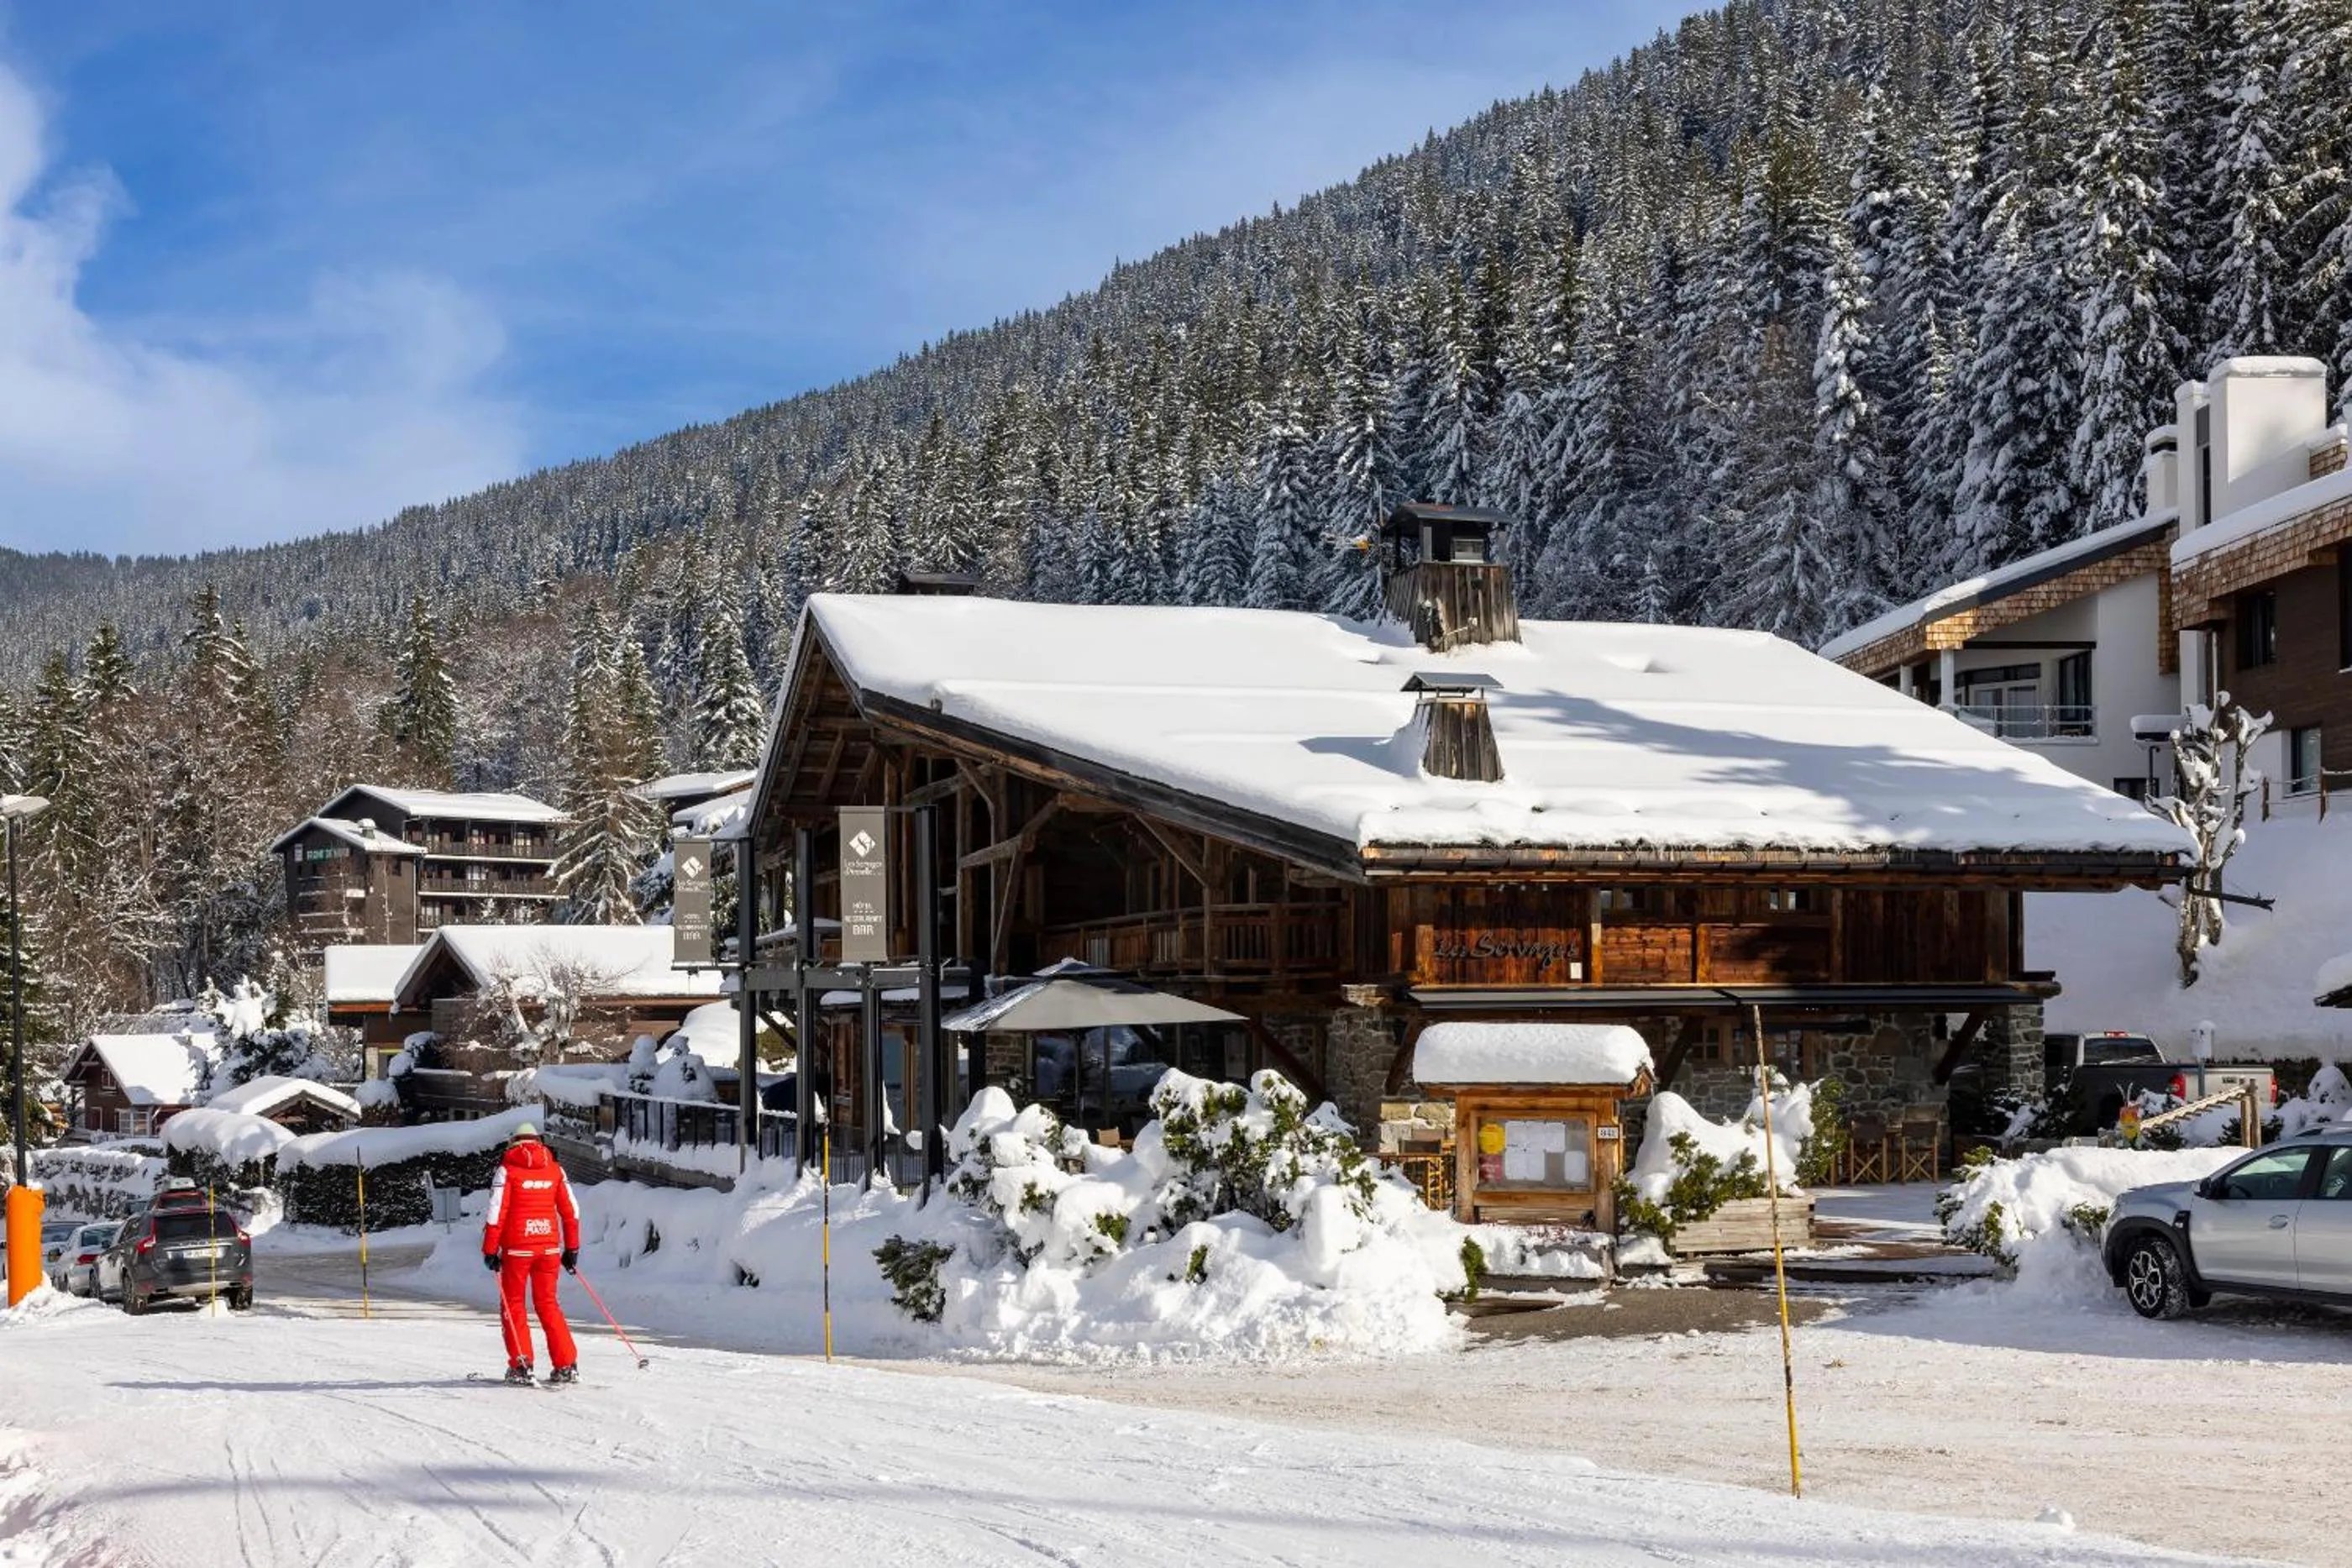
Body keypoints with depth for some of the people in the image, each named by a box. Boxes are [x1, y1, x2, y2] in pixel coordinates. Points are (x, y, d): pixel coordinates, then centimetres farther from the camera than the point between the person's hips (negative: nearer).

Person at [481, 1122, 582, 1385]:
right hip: (549, 1247, 3)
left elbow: (496, 1213, -8)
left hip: (517, 1248, -3)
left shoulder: (507, 1169, -2)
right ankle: (566, 1365, 6)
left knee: (513, 1305, 9)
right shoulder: (554, 1169, 8)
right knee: (548, 1305, 12)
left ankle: (521, 1366, 1)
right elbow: (571, 1211, 8)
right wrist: (572, 1248, 15)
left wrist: (490, 1251, -4)